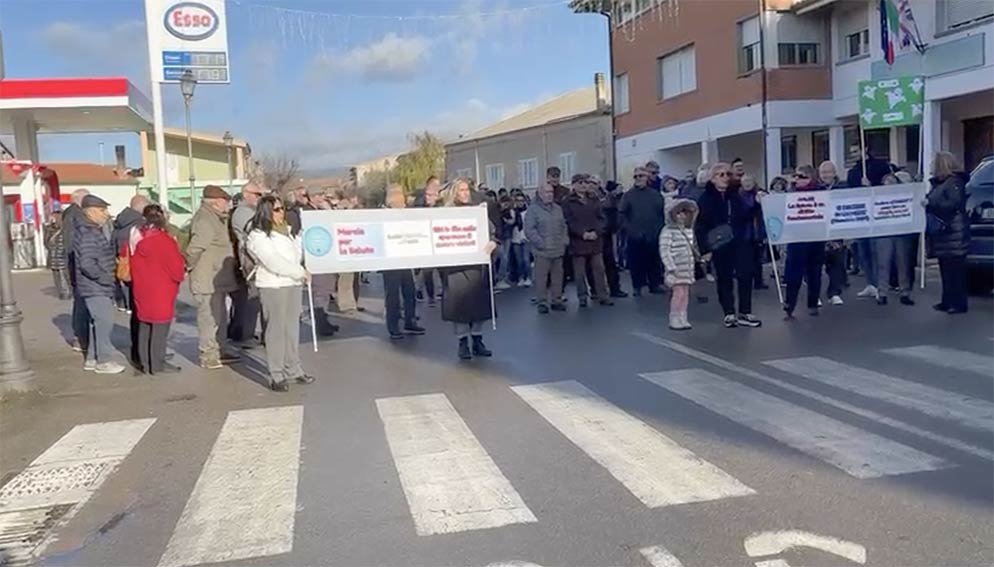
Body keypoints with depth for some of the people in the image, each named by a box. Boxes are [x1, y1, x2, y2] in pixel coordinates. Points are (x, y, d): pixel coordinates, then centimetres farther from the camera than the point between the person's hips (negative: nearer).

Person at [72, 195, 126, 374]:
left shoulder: (95, 230, 16)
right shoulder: (89, 233, -18)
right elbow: (87, 264, -25)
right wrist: (106, 278, -19)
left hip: (99, 287, 11)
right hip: (95, 287, -11)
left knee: (99, 322, 16)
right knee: (105, 321, -7)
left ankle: (92, 358, 24)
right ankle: (104, 361, 1)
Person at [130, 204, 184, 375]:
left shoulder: (134, 239, 5)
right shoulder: (164, 240, -16)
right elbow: (177, 268, -14)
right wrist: (181, 273, 6)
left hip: (141, 292, 7)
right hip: (161, 292, -7)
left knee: (144, 327, 15)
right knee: (160, 328, -1)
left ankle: (144, 363, 21)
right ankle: (157, 365, 3)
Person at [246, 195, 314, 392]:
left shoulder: (287, 230, 15)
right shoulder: (258, 235, -9)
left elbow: (298, 253, 24)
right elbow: (273, 262, -17)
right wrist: (301, 272, -14)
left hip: (293, 283, 7)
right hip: (273, 286, -7)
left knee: (292, 328, 10)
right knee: (276, 330, -4)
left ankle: (293, 369, 19)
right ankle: (276, 376, 1)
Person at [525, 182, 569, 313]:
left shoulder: (558, 209, 15)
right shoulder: (533, 210, -5)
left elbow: (564, 226, 22)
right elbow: (529, 230, -11)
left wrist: (564, 240, 8)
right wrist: (540, 243, -15)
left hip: (558, 250, 6)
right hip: (542, 251, -6)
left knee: (557, 276, 9)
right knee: (541, 278, -3)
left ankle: (556, 300, 20)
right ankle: (542, 302, 6)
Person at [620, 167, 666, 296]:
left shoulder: (655, 194, 7)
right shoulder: (629, 195, 2)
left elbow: (662, 212, 10)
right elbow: (622, 214, -2)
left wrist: (659, 227, 0)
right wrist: (629, 228, -10)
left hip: (652, 235, 2)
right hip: (635, 236, -1)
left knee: (654, 261, 5)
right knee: (636, 261, 1)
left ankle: (654, 284, 16)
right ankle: (637, 286, 10)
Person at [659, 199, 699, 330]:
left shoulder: (689, 231, 13)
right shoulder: (668, 231, -12)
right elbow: (664, 250, -17)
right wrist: (671, 267, -20)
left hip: (687, 269, 7)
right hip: (676, 270, -7)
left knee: (685, 293, 9)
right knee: (679, 293, -9)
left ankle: (682, 319, 16)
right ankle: (675, 320, 0)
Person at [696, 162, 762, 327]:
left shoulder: (735, 195, 8)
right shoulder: (706, 199, -5)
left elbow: (746, 216, 10)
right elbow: (700, 226, -8)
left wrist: (756, 204, -7)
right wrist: (704, 249, -13)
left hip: (740, 243, 4)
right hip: (719, 246, -3)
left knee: (746, 276, 0)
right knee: (724, 279, 6)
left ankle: (745, 313, 9)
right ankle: (729, 314, 16)